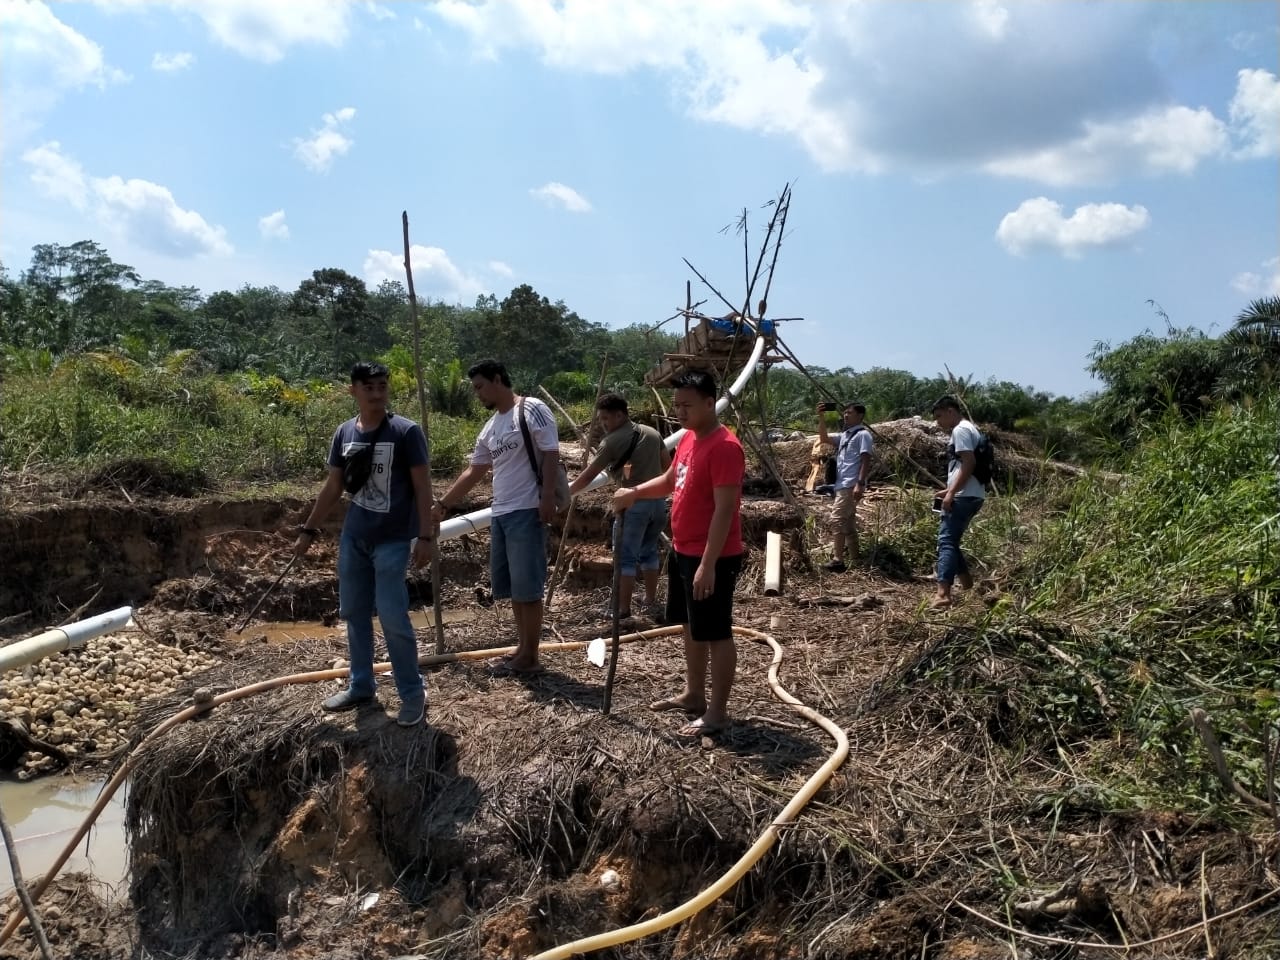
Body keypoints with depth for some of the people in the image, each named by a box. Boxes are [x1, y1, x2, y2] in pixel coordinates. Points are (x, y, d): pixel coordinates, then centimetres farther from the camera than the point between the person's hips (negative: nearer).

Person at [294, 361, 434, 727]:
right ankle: (360, 686, 27)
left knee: (393, 617, -7)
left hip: (392, 541, -6)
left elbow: (422, 487, -10)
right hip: (352, 538, 6)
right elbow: (332, 487, 13)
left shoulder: (406, 432, -11)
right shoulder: (344, 433, 4)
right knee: (354, 614, 12)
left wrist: (424, 536, -15)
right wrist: (309, 530, 15)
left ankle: (413, 693, 6)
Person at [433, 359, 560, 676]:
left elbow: (551, 455, -12)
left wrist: (547, 497, -19)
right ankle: (521, 649, 22)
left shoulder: (531, 409, -6)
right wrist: (443, 503, 25)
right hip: (500, 514, 9)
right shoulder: (489, 429, 18)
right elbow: (473, 472, 24)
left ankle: (529, 657, 3)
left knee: (528, 587, -4)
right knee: (512, 587, 13)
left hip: (527, 512, -9)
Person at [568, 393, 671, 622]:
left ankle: (623, 611, 2)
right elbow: (668, 467, 17)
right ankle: (651, 602, 27)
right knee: (649, 552, 20)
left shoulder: (612, 441, -8)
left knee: (625, 558, 1)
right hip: (657, 501, 7)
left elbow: (587, 476, -7)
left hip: (633, 503, -7)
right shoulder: (652, 433, 11)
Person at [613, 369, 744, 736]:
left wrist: (708, 564, -26)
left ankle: (717, 711, 12)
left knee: (716, 633, 1)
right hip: (682, 552, 10)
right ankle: (693, 695, 34)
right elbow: (670, 480, 23)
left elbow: (724, 509, -24)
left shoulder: (724, 447, -21)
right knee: (691, 627, 19)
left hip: (712, 559, -10)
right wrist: (634, 493, 6)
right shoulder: (688, 439, 9)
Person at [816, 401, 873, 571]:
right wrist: (822, 418, 9)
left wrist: (860, 484, -24)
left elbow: (866, 460, -15)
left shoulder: (863, 434, -7)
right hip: (843, 485, 10)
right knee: (848, 523, 11)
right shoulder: (844, 435, 19)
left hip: (851, 486, -10)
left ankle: (838, 561, -20)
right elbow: (824, 439, 23)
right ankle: (855, 562, 15)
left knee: (836, 520, -16)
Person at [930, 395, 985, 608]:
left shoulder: (960, 430, -9)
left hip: (964, 497, -11)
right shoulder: (967, 429, 22)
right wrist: (950, 490, 22)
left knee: (946, 541, -15)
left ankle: (943, 593, -22)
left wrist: (952, 493, -21)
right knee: (950, 540, 18)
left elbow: (968, 464, -20)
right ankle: (966, 584, 24)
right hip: (969, 496, 11)